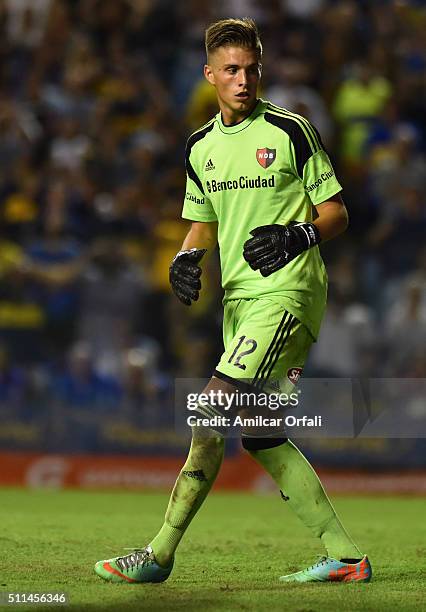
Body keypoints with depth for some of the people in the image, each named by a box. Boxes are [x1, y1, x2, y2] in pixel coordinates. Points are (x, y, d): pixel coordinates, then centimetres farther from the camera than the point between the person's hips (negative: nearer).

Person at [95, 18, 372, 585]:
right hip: (238, 298, 8)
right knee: (262, 437, 6)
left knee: (213, 413, -16)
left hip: (285, 293, -8)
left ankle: (160, 554, -13)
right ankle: (345, 556, 12)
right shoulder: (200, 147, 13)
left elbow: (336, 213, -1)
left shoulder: (290, 131, -5)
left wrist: (298, 235, -20)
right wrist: (187, 259, 3)